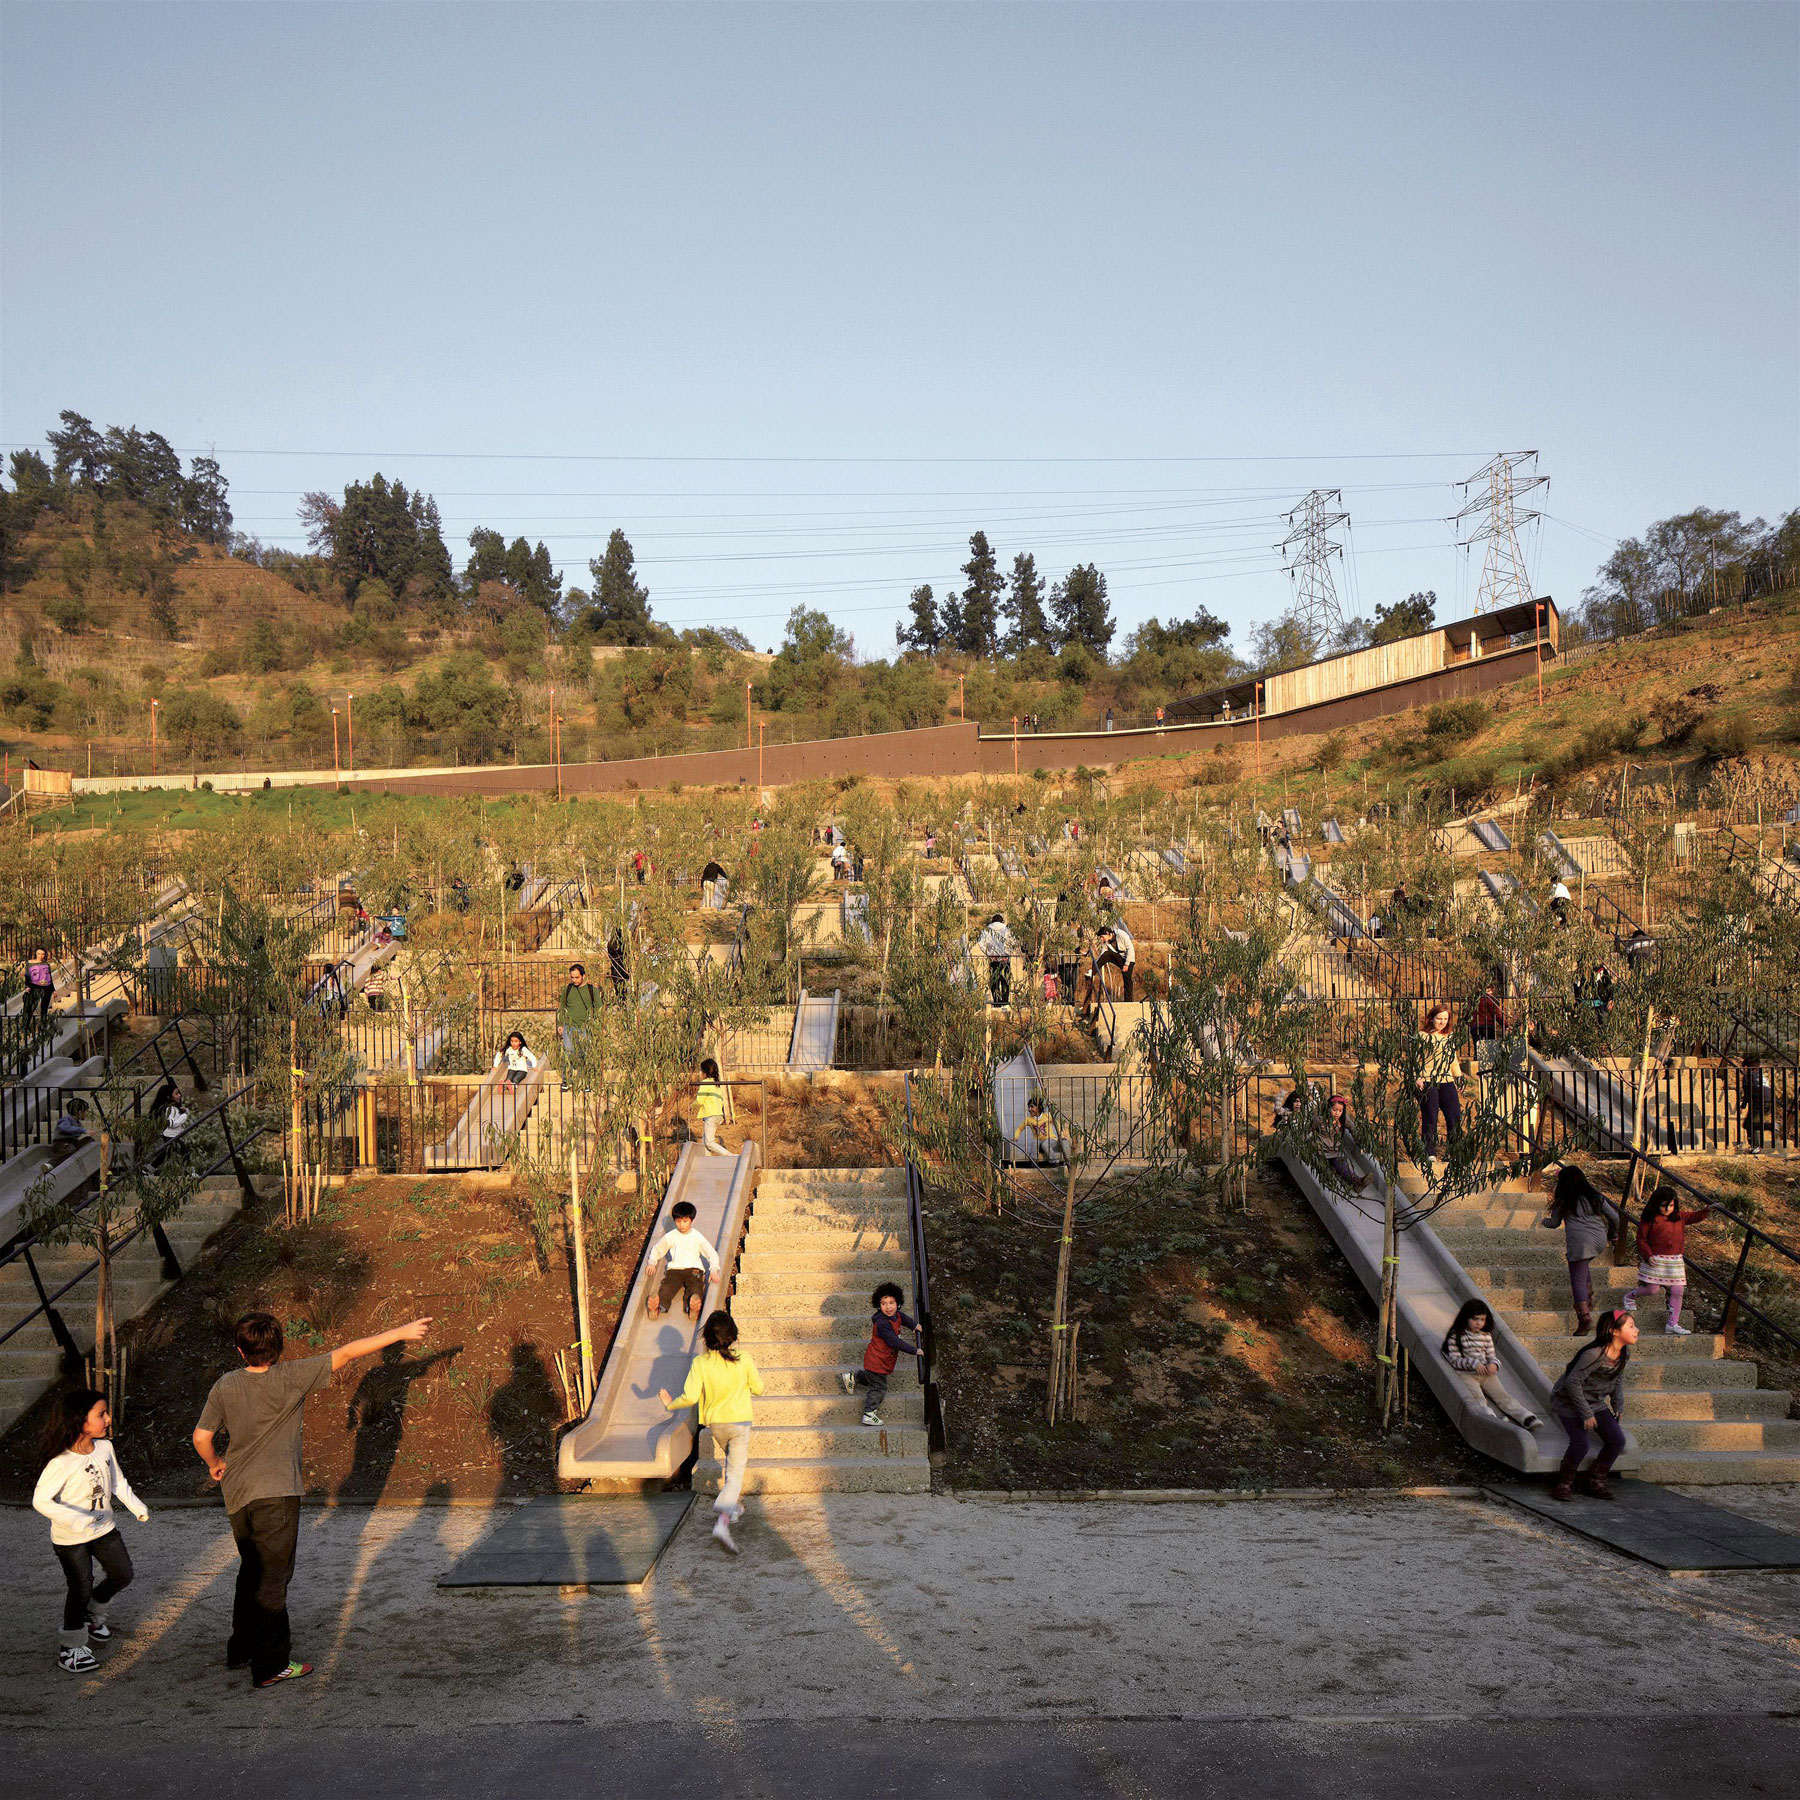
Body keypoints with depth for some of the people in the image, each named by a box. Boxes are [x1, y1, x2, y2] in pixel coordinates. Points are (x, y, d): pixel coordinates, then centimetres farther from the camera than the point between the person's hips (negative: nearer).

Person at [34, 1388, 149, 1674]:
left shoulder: (104, 1447, -6)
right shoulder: (61, 1463, -28)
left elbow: (117, 1481, 9)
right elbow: (40, 1500, -26)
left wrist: (136, 1506, 4)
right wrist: (75, 1520, -35)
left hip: (103, 1528, 7)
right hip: (70, 1538, -7)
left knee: (122, 1575, 14)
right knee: (81, 1590, -1)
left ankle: (92, 1613, 41)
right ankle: (71, 1647, 20)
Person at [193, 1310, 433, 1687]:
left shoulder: (225, 1386, -2)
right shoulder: (290, 1379, -14)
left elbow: (201, 1436, 0)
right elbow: (347, 1353, -13)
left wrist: (215, 1464, 21)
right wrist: (400, 1333, -10)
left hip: (237, 1495, 6)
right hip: (275, 1495, -6)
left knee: (252, 1572, 22)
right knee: (272, 1578, 2)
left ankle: (241, 1649, 34)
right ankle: (271, 1666, 9)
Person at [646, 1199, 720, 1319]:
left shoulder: (697, 1237, 8)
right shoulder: (670, 1236, 12)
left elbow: (712, 1254, 6)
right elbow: (656, 1249, 24)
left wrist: (714, 1270, -12)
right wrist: (652, 1263, 4)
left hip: (693, 1269, -1)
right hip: (674, 1269, 1)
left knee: (696, 1286, -34)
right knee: (667, 1286, -31)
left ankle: (694, 1307, -64)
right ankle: (658, 1305, -60)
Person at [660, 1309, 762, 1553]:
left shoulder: (701, 1362, -12)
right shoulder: (744, 1359, -12)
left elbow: (690, 1397, -16)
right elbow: (758, 1389, -1)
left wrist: (670, 1405, 2)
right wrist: (756, 1374, 20)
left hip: (714, 1422, 3)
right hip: (740, 1421, -2)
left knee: (731, 1465, 29)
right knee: (735, 1474, -5)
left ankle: (735, 1507, 40)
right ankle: (723, 1521, -24)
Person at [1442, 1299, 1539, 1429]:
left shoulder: (1486, 1336, 15)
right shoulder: (1456, 1336, 0)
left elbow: (1492, 1356, 16)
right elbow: (1455, 1360, -5)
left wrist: (1494, 1364, -9)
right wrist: (1473, 1363, -18)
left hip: (1486, 1373, 4)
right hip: (1466, 1374, -4)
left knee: (1503, 1396, -16)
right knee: (1478, 1399, -29)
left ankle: (1526, 1418, -32)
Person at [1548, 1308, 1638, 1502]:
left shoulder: (1624, 1353, -5)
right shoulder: (1594, 1354, -31)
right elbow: (1573, 1382, -28)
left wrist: (1619, 1405, 8)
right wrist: (1586, 1414, -22)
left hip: (1596, 1402, 8)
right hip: (1570, 1402, -8)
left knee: (1617, 1440, -4)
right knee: (1581, 1443, -22)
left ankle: (1595, 1480, 14)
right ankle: (1564, 1482, 0)